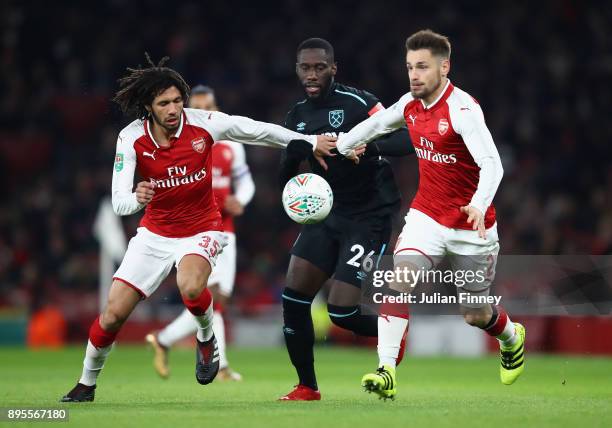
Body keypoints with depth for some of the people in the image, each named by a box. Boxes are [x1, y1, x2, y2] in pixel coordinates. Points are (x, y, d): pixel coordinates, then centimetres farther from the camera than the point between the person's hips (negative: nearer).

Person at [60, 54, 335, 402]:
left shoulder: (203, 124, -18)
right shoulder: (131, 139, -17)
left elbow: (261, 131, -6)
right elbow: (119, 202, -22)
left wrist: (312, 142, -3)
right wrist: (136, 199, -46)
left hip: (201, 229, -2)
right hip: (155, 233, 2)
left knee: (190, 287, -35)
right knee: (114, 312, -4)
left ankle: (207, 338, -1)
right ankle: (87, 384, 21)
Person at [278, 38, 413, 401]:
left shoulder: (357, 102, -13)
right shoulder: (297, 116, 7)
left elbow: (406, 141, -19)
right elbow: (286, 179, 11)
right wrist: (294, 154, -11)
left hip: (369, 217, -6)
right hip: (329, 214, 6)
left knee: (342, 312, -13)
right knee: (293, 297, -5)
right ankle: (307, 388, 9)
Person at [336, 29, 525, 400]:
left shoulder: (462, 108, -22)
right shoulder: (410, 105, -2)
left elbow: (492, 164, -33)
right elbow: (376, 123, 21)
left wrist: (479, 206, -48)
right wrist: (338, 146, 24)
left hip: (471, 226, -5)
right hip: (426, 216, 5)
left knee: (476, 315, 10)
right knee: (399, 279, -22)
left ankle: (512, 337, 45)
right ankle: (387, 372, -26)